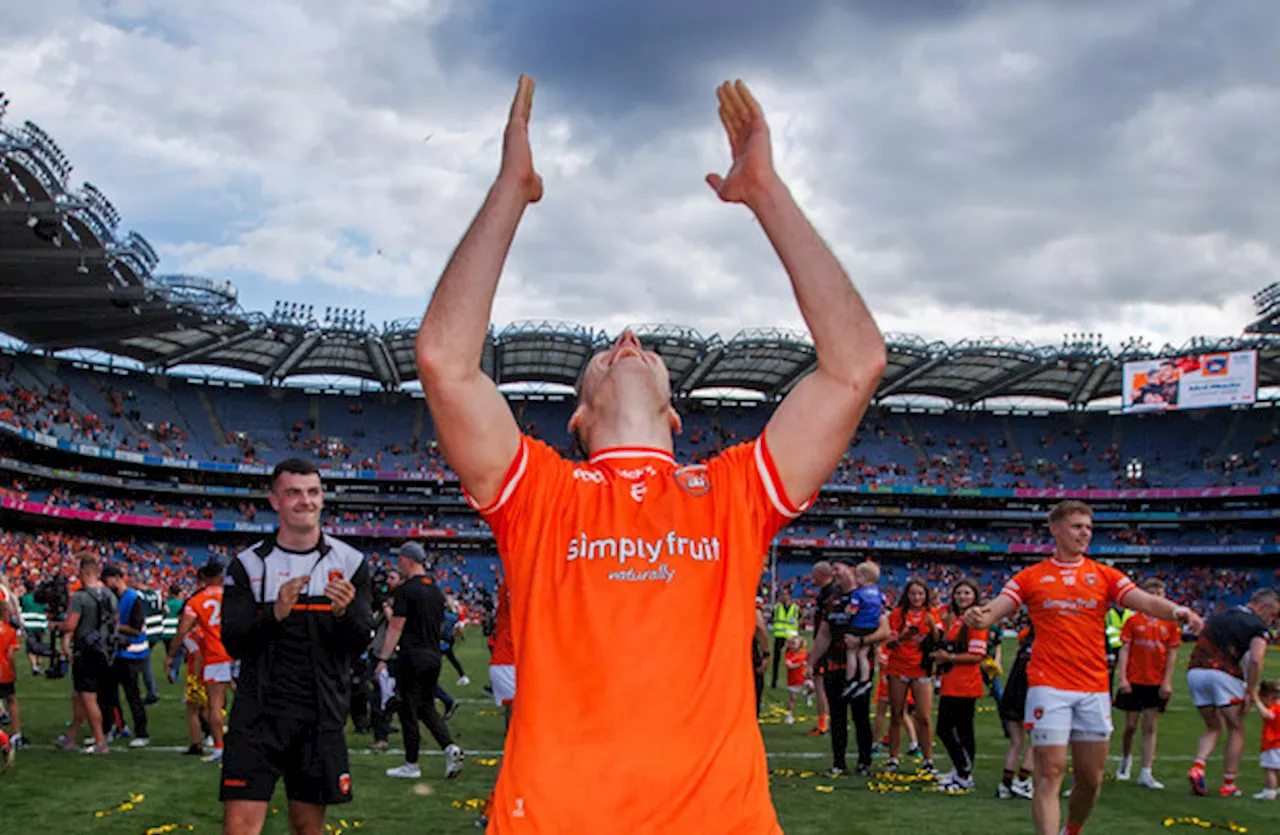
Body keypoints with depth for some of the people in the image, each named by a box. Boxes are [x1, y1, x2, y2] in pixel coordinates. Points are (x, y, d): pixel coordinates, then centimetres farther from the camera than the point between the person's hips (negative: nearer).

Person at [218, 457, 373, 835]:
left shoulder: (349, 562, 4)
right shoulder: (248, 565, 2)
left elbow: (358, 647, -1)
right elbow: (233, 644, -6)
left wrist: (344, 612, -22)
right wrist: (275, 614, -23)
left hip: (320, 718, 1)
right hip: (258, 716, -1)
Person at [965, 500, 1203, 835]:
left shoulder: (1105, 575, 9)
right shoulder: (1030, 577, 5)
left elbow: (1148, 603, -3)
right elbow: (994, 610, -2)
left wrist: (1178, 612, -24)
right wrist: (979, 616, -26)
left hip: (1094, 688, 3)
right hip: (1048, 685, -3)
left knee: (1091, 779, 8)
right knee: (1050, 774, -8)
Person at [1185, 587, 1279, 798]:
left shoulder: (1218, 616, 24)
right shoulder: (1258, 627, 2)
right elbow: (1255, 660, -13)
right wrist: (1250, 692, -7)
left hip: (1195, 671, 6)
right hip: (1223, 674, -6)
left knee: (1213, 728, 20)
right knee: (1236, 731, 12)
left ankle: (1198, 767, -2)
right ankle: (1228, 784, 12)